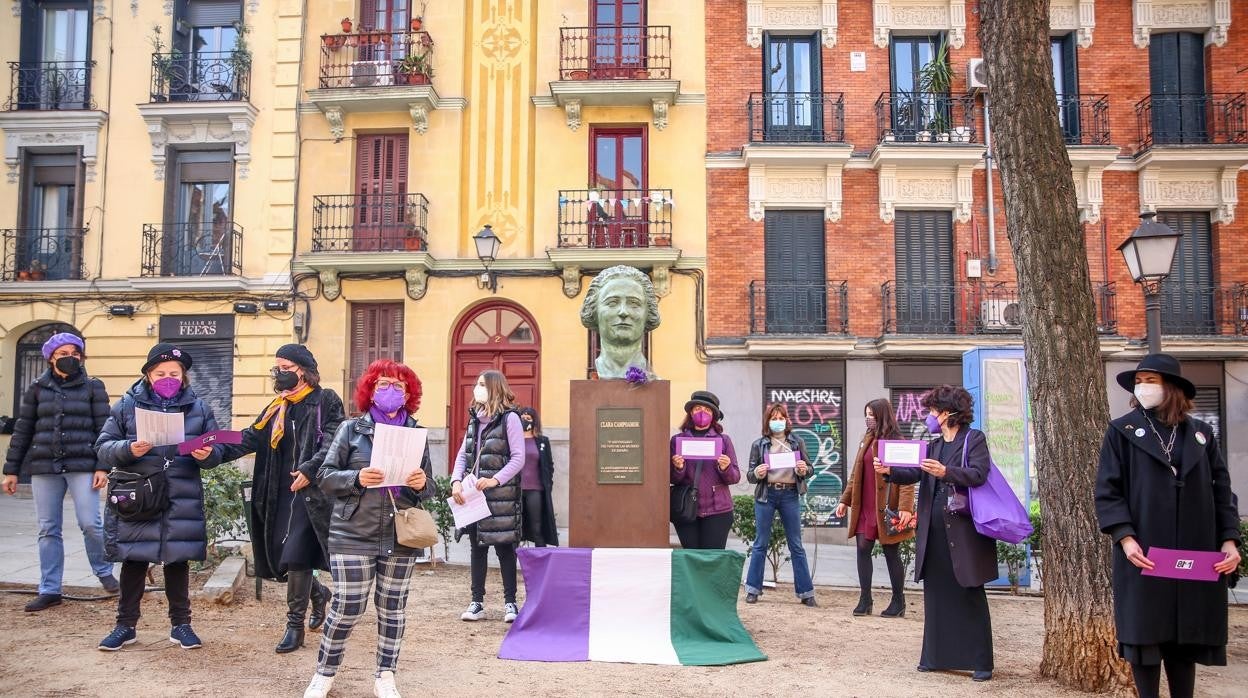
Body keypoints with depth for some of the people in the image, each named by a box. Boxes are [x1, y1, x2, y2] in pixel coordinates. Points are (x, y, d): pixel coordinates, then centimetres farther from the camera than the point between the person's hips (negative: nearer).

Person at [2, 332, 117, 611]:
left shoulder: (93, 387, 4)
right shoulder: (37, 388, 10)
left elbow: (103, 428, 0)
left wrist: (102, 466, -8)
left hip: (82, 465, -2)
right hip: (44, 466, 3)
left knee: (90, 523, -7)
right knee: (48, 529, 5)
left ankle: (104, 572, 17)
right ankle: (49, 590, 13)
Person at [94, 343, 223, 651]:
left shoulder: (199, 408, 6)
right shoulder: (127, 405, 3)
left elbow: (217, 452, 6)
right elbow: (103, 447, 1)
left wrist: (207, 455, -17)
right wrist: (129, 450, -19)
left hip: (182, 502, 1)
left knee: (178, 560, 8)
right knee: (134, 561, 8)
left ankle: (181, 624, 21)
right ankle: (125, 625, 22)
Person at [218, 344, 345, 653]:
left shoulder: (326, 401, -3)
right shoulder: (277, 408, 16)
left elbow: (332, 442, -13)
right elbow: (250, 438, 5)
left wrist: (310, 470, -24)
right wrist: (218, 451, -11)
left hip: (311, 493, -7)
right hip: (281, 494, 7)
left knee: (294, 556, -12)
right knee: (279, 555, 10)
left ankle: (295, 625, 2)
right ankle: (318, 593, 36)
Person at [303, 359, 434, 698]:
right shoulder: (351, 429, 1)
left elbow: (429, 489, 9)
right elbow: (325, 476, -1)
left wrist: (422, 484, -14)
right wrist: (356, 478, -19)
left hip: (401, 537, 2)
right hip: (354, 536, -2)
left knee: (392, 609, 9)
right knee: (347, 609, 0)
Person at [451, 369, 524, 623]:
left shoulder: (509, 418, -7)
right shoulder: (475, 419, 13)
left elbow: (518, 458, -11)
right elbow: (463, 454, 11)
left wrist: (496, 480, -21)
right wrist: (456, 481, -5)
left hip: (501, 495, -6)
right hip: (473, 495, 6)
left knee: (504, 548, 2)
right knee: (477, 547, 11)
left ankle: (510, 602, 12)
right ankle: (477, 602, 18)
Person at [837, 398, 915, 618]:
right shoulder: (867, 441, 14)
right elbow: (856, 474, 17)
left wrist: (905, 507, -24)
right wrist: (845, 500, 13)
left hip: (887, 508, -6)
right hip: (865, 507, 6)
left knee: (891, 553, 3)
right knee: (863, 548, 2)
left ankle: (898, 602, 15)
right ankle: (864, 600, 10)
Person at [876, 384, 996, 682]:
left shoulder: (974, 439, -3)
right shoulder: (933, 446, 17)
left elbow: (978, 475, -16)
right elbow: (913, 474, 6)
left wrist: (946, 472, -29)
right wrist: (889, 471, -12)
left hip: (964, 529, -6)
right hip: (934, 529, 7)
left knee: (970, 595, 0)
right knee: (936, 593, 10)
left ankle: (981, 661, 7)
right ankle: (936, 656, 18)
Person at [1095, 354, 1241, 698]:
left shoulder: (1201, 433, 11)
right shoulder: (1122, 431, 2)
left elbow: (1221, 490, 11)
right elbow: (1107, 490, -4)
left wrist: (1229, 540, 0)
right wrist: (1125, 537, -15)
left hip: (1196, 559, 3)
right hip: (1144, 556, -3)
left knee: (1187, 637, 10)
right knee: (1145, 635, 2)